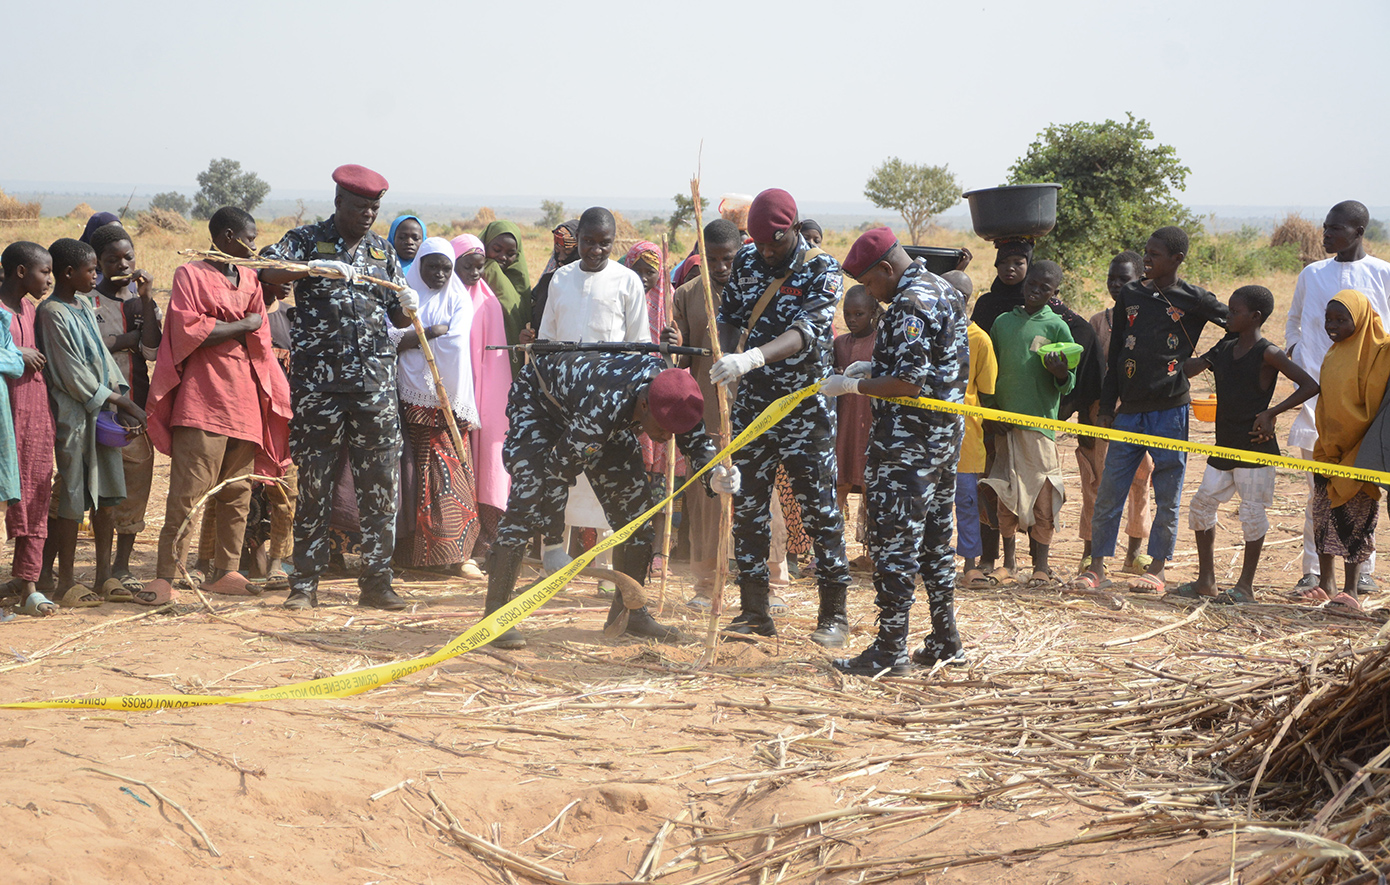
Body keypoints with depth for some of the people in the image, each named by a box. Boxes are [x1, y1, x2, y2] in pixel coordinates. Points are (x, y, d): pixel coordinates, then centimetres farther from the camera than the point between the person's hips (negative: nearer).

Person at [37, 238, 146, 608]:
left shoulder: (85, 306, 14)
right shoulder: (52, 313, -13)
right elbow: (73, 375, -15)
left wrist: (123, 402, 0)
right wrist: (124, 404, -11)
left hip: (103, 411, 8)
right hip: (72, 414, -8)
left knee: (107, 494, 9)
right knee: (70, 498, -3)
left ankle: (105, 576, 16)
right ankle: (66, 583, 4)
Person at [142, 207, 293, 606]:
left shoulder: (250, 279, 18)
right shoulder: (190, 275, -2)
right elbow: (188, 331, -13)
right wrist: (242, 326, -5)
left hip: (244, 398, 7)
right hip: (203, 399, -7)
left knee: (238, 491, 8)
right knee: (188, 491, -11)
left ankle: (225, 571, 16)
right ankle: (165, 576, -11)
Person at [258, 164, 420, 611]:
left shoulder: (382, 251, 14)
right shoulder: (306, 240, 3)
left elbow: (398, 318, 16)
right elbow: (266, 272, -14)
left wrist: (408, 307, -8)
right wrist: (314, 269, -28)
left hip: (375, 382, 3)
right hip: (318, 382, -3)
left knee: (380, 483, 1)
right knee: (313, 483, 1)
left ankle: (376, 581, 8)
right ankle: (304, 583, 9)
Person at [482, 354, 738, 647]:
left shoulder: (672, 395, -27)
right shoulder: (602, 411, -45)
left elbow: (697, 441, -10)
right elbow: (559, 467, -33)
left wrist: (716, 473, -32)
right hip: (538, 397, -6)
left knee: (634, 502, -2)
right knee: (529, 499, -22)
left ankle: (630, 611, 10)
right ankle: (496, 613, -18)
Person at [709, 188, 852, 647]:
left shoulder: (822, 271, -11)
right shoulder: (746, 261, 5)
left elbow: (804, 333, -25)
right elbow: (729, 318, 16)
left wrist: (749, 359, -39)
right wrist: (727, 361, -4)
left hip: (804, 407, -5)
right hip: (752, 403, 5)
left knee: (820, 510, -2)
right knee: (747, 507, 5)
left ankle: (833, 616, 5)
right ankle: (754, 612, 14)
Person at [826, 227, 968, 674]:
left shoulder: (909, 305, -18)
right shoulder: (945, 291, 14)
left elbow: (908, 382, -24)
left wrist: (852, 386, -15)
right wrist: (874, 369, 15)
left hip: (907, 444, -10)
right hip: (946, 436, 10)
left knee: (894, 544, -5)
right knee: (935, 539, 16)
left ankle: (890, 650, -2)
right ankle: (945, 642, 21)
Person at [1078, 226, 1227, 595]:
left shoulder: (1194, 299, 0)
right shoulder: (1130, 295, 10)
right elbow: (1115, 355, 13)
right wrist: (1106, 407, 10)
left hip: (1171, 411, -3)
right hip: (1130, 410, 3)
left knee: (1167, 497, 3)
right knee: (1109, 492, 1)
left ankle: (1156, 570, 13)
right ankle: (1097, 567, 7)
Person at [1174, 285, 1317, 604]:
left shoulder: (1268, 354, -12)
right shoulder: (1224, 348, 9)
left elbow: (1310, 386, -16)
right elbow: (1188, 369, 7)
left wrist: (1271, 413, -19)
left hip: (1255, 446, -7)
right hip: (1224, 446, 7)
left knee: (1252, 512, -1)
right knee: (1201, 505, 7)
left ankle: (1246, 586, 8)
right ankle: (1206, 580, 16)